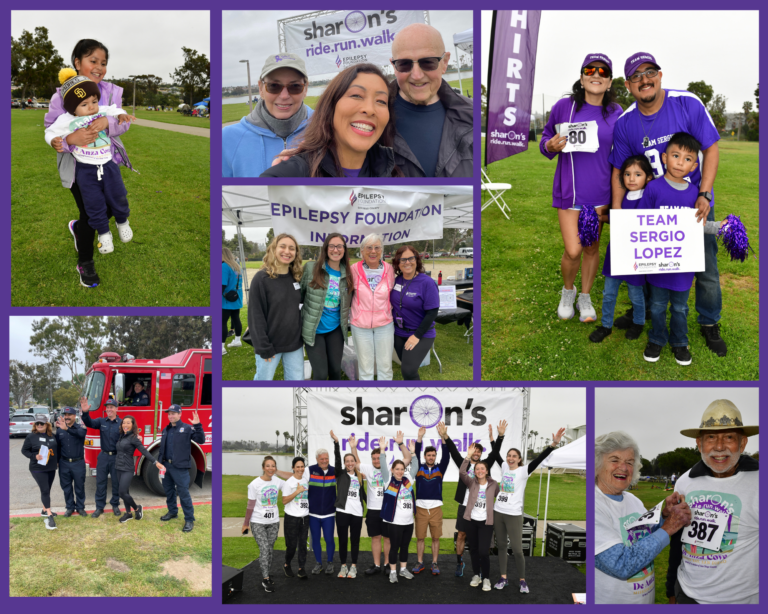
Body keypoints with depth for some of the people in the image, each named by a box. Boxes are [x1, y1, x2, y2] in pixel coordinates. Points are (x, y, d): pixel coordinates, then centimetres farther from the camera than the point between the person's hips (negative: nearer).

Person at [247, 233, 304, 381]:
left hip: (295, 344, 5)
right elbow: (256, 315, -13)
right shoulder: (261, 278, -12)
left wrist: (303, 336, 7)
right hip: (270, 345, -5)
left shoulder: (297, 277, 5)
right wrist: (264, 347, -15)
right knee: (263, 380, 7)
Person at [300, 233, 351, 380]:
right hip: (314, 330, -3)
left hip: (335, 329, 4)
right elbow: (300, 294, -2)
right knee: (321, 374, -4)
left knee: (335, 370, 11)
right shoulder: (311, 268, -9)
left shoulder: (346, 274, 2)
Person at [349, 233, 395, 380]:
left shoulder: (389, 269, -2)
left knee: (385, 366, 8)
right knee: (365, 367, 8)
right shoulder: (355, 269, -7)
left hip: (385, 324, 1)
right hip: (360, 324, -1)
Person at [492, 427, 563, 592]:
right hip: (498, 512, 5)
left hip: (514, 515, -5)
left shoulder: (523, 471, -7)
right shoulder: (504, 467, 7)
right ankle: (503, 578, 20)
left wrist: (554, 444, -30)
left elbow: (538, 459, -18)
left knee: (517, 549, -4)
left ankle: (522, 580, 10)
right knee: (501, 546, 11)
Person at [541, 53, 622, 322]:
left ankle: (585, 298, 29)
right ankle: (568, 291, 24)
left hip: (600, 191, 2)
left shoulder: (615, 113, 2)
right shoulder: (564, 106, -4)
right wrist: (552, 145, -17)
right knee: (573, 251, -6)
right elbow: (546, 142, 6)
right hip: (569, 190, -2)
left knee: (592, 248, 10)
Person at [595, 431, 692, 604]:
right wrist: (667, 529, -21)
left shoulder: (634, 500, 4)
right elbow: (621, 565, -27)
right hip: (610, 602, -7)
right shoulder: (595, 506, -21)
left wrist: (665, 515, -5)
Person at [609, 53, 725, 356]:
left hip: (696, 203, -2)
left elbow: (711, 148, -11)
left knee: (706, 267, 4)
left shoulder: (688, 104, -16)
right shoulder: (625, 123, -9)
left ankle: (709, 323, 23)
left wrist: (704, 195, -20)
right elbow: (620, 171, -2)